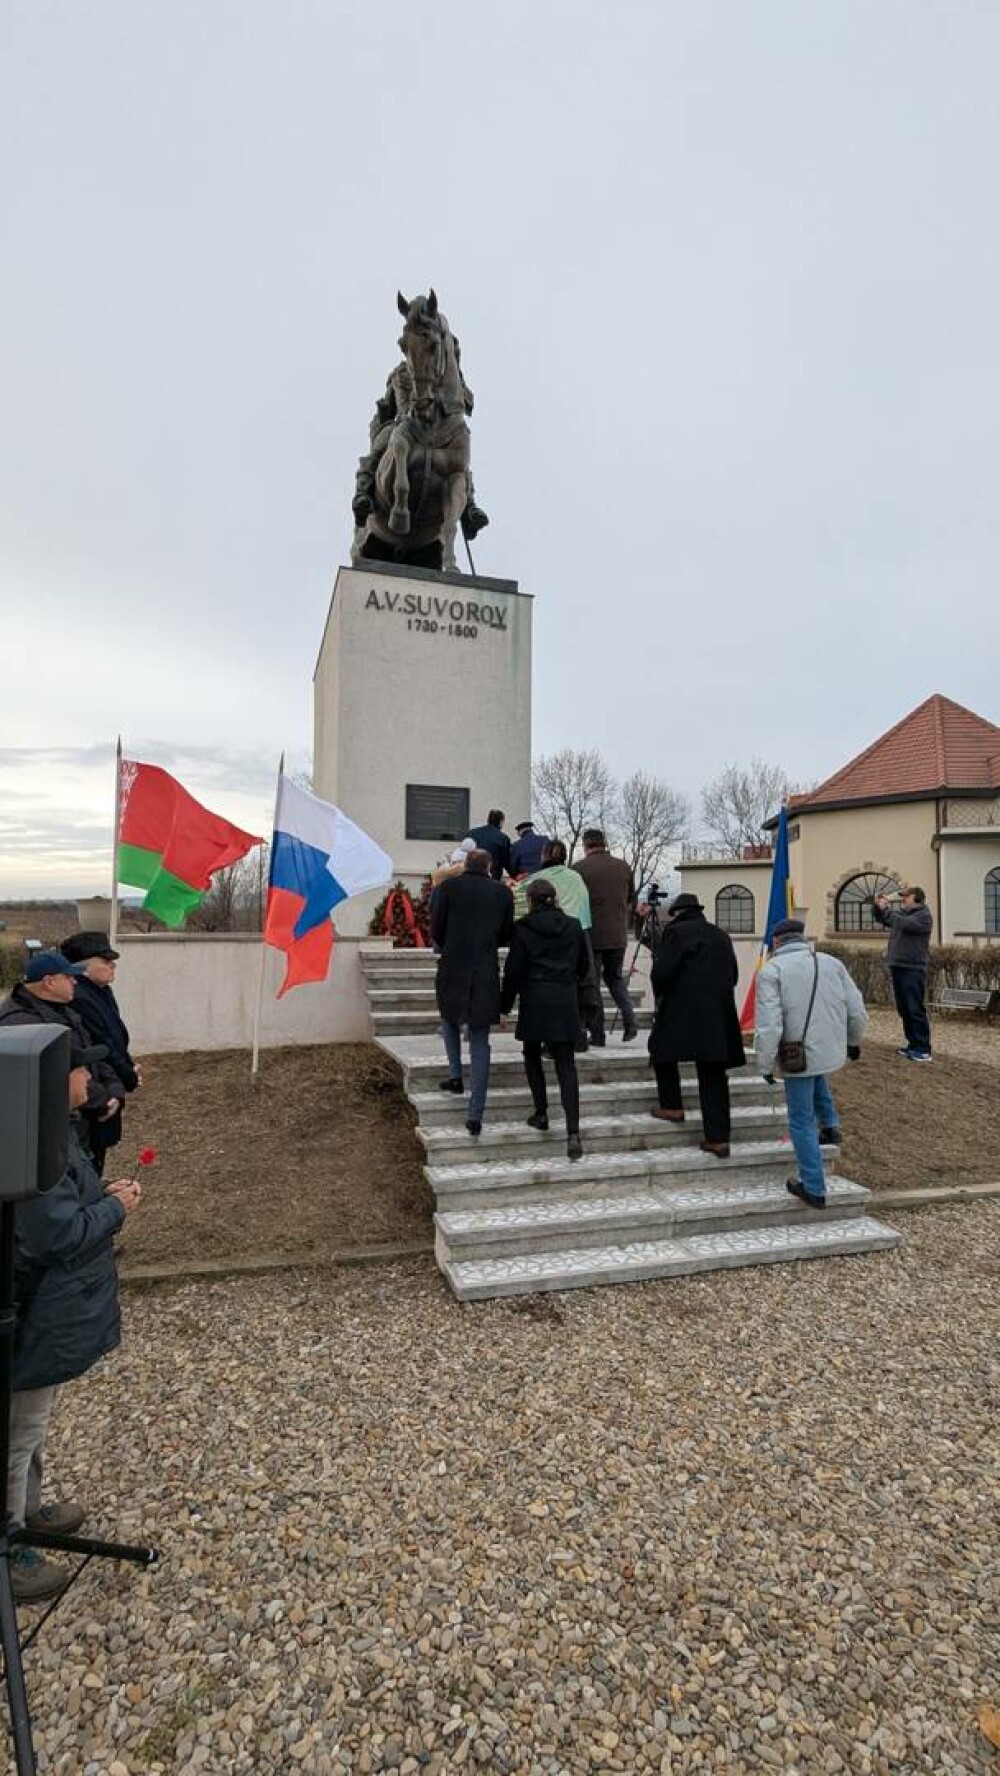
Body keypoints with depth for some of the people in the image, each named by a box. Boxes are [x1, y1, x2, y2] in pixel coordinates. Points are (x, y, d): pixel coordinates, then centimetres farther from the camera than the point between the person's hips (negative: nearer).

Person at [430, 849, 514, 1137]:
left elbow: (435, 930, -1)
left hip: (452, 969, -1)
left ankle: (455, 1076, 20)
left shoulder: (448, 886, -4)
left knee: (450, 1019, 29)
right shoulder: (502, 892, 2)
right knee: (480, 1043, 5)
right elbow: (506, 935, 8)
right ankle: (475, 1115, 3)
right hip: (486, 972, 1)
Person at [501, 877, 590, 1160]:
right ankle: (573, 1132, -7)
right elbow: (584, 966, 14)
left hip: (535, 999, -3)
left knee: (532, 1055, 19)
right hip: (566, 1001, 3)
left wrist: (506, 1003, 7)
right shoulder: (573, 926, 6)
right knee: (566, 1065, 1)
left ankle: (541, 1113, 18)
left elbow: (513, 969, -3)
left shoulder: (523, 927, -4)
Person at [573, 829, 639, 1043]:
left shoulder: (579, 869, -8)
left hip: (591, 936, -4)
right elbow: (632, 901, 14)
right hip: (618, 936, 4)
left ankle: (598, 1032, 6)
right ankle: (629, 1021, 5)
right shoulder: (623, 867, 6)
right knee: (614, 977, 20)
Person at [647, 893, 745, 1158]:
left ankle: (672, 1106, 22)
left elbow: (661, 972, -11)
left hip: (682, 1011, -5)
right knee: (714, 1075, 7)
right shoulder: (721, 936, 14)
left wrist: (660, 995, 7)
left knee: (662, 1050, 20)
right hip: (719, 1014, 6)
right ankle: (718, 1138, 7)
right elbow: (733, 975, 16)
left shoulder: (675, 932, -4)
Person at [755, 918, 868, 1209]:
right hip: (833, 1051, 5)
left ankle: (813, 1189, 16)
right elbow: (858, 1012, 6)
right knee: (816, 1075, 39)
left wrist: (766, 1066, -7)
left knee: (802, 1122, 8)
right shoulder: (832, 963, 4)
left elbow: (769, 1025, -17)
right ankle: (830, 1125, 37)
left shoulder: (771, 970, -10)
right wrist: (853, 1042, 24)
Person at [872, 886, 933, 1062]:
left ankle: (923, 1049, -2)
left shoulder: (924, 915, -8)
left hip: (913, 969, -8)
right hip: (897, 967, 8)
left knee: (915, 1009, -7)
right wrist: (877, 905, 7)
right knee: (904, 1009, 12)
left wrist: (886, 908, -19)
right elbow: (881, 918, 27)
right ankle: (913, 1044, 21)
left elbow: (904, 924, -25)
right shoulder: (900, 913, 15)